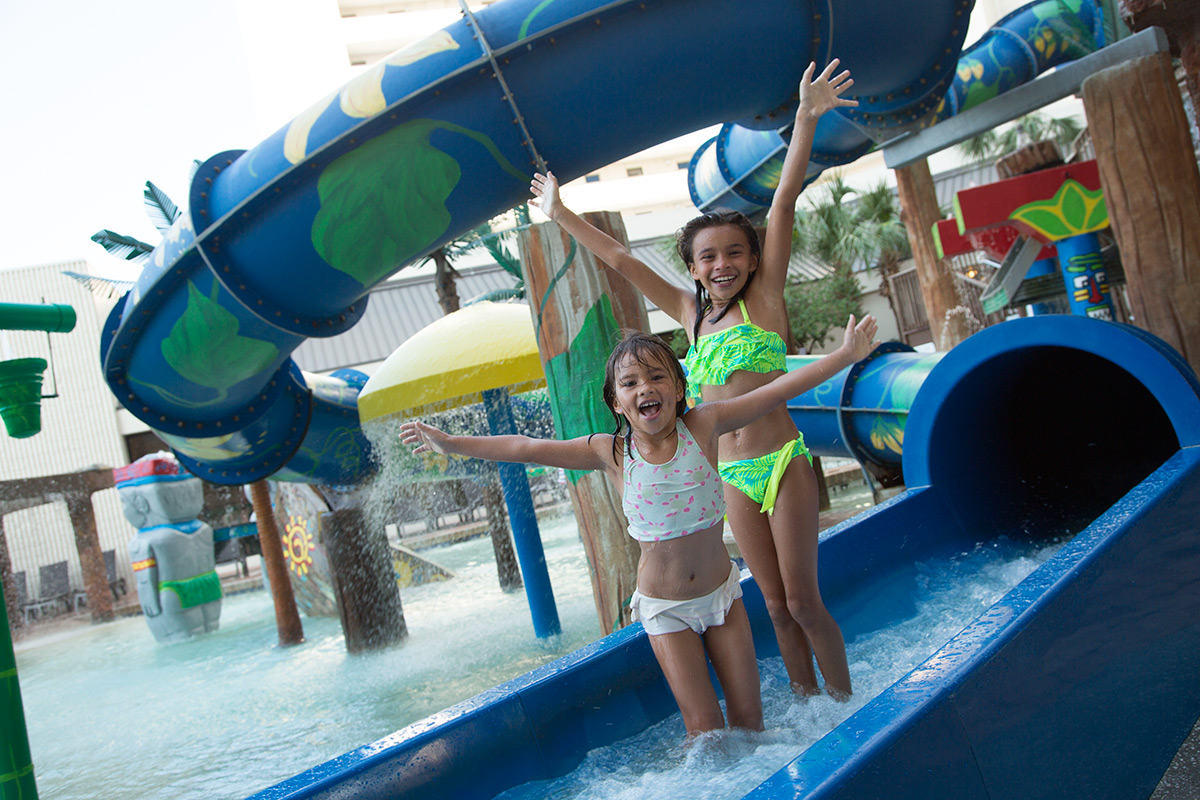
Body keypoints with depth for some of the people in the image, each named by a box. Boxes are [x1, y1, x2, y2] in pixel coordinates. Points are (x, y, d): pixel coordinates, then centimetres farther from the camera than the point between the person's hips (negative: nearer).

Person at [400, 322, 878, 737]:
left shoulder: (702, 426, -11)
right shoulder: (611, 452, -12)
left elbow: (776, 390, -11)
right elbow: (526, 449, -7)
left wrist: (846, 354, -11)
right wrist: (451, 443, -5)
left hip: (720, 591, 1)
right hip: (663, 606, -1)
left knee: (749, 716, 10)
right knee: (705, 728, 0)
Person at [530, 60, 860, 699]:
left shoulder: (764, 297, -3)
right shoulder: (691, 314, 9)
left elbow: (784, 201, -12)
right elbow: (620, 259, 16)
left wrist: (806, 117, -19)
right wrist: (561, 217, 23)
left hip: (782, 464, -4)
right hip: (732, 477, 4)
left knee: (804, 602, 3)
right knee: (776, 605, 13)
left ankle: (847, 706, 21)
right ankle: (807, 704, 26)